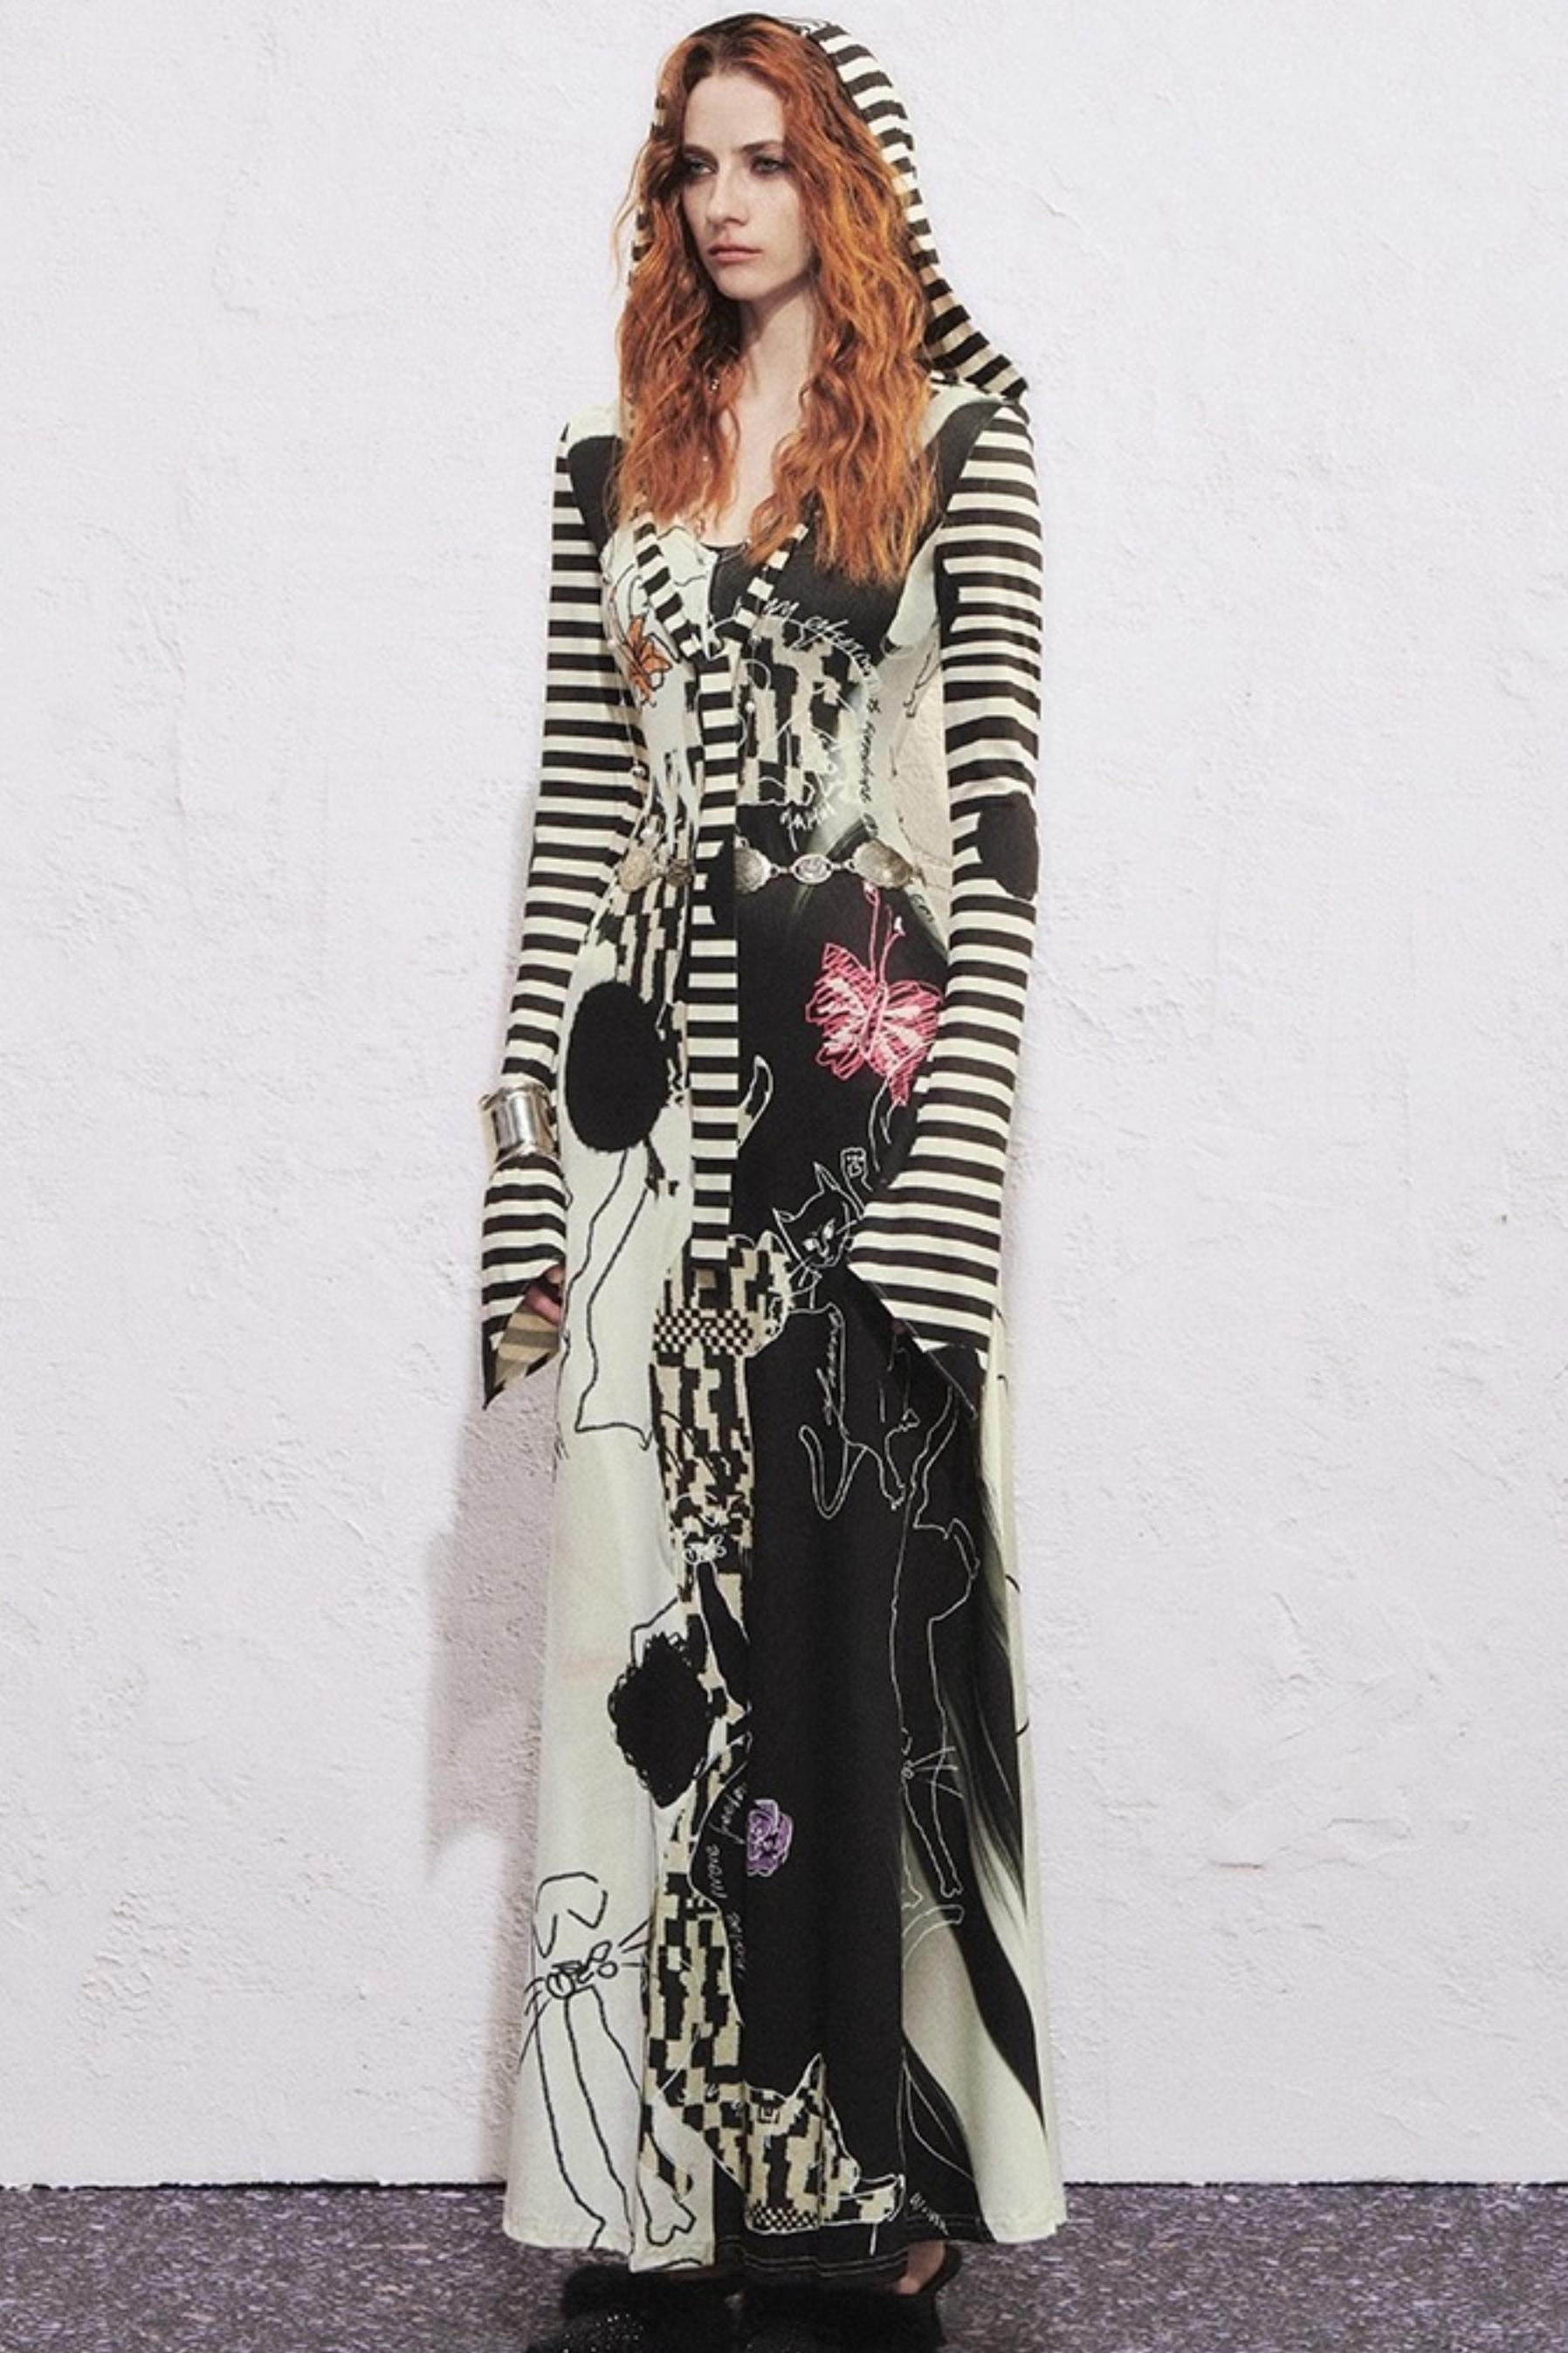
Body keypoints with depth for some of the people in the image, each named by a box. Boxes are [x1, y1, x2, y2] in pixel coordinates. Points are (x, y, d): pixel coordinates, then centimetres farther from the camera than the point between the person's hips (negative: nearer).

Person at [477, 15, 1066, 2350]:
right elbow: (577, 808, 12)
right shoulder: (616, 466, 16)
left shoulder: (956, 430, 6)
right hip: (660, 1073, 4)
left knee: (854, 1602, -5)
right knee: (655, 1613, 3)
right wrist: (533, 1178, 5)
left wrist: (954, 1154, -13)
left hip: (868, 1057, -4)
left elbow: (996, 795, -3)